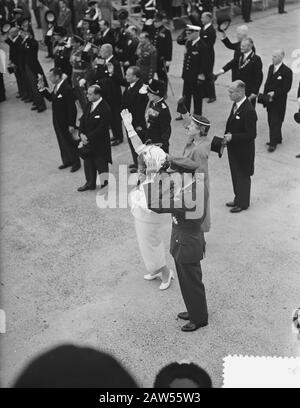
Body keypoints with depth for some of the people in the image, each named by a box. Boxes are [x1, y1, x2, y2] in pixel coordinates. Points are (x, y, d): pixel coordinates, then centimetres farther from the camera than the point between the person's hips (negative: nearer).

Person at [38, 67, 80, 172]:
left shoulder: (67, 89, -25)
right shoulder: (57, 87, 2)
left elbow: (72, 108, -23)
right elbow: (51, 98, 16)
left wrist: (71, 125, -22)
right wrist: (43, 89, 2)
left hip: (65, 122, -8)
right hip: (57, 120, 8)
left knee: (69, 141, 6)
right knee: (62, 142, 18)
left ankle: (76, 162, 23)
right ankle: (67, 161, 34)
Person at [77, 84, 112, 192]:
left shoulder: (105, 109, -20)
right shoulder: (89, 105, 6)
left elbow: (101, 128, -22)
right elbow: (83, 120, 10)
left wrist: (88, 137, -19)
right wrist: (82, 134, -7)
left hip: (100, 144, -8)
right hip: (88, 142, 8)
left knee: (101, 165, 3)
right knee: (88, 163, 18)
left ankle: (105, 183, 17)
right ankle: (90, 183, 34)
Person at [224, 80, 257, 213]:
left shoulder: (249, 111, -26)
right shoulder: (236, 105, 2)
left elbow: (251, 135, -25)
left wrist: (232, 137, -26)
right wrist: (227, 135, 3)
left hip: (243, 151, -9)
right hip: (234, 148, 9)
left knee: (243, 177, 9)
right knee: (235, 175, 21)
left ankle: (243, 203, 26)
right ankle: (238, 199, 38)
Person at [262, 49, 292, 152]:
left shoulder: (287, 71, -13)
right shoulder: (271, 67, 9)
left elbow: (286, 88, -15)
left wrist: (274, 93, -24)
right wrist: (265, 95, 4)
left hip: (279, 102, -7)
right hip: (270, 100, 7)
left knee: (275, 122, -4)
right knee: (271, 121, 14)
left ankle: (273, 143, 4)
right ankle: (277, 139, 30)